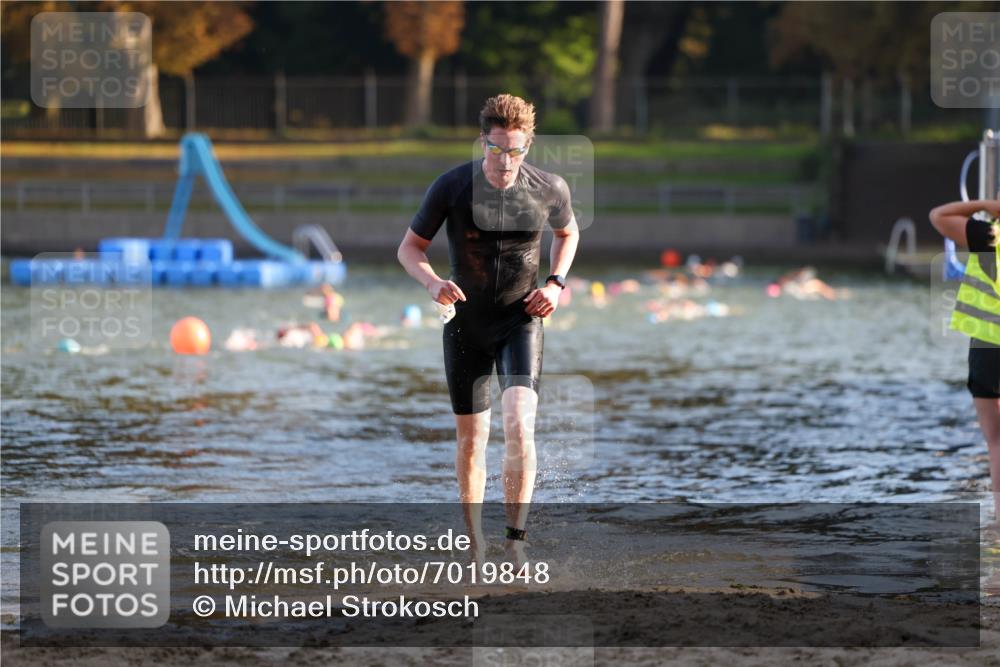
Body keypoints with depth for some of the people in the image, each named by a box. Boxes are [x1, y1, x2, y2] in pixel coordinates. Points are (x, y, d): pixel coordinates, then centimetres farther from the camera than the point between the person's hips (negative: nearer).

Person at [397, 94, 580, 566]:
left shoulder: (549, 190, -10)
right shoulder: (451, 187, -13)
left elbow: (567, 232, 14)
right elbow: (409, 248, -2)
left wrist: (556, 283, -2)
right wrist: (432, 283, -22)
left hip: (521, 320, -1)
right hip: (466, 323, 1)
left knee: (519, 425, -22)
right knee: (470, 438, 7)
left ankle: (515, 540, -15)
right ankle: (475, 548, 23)